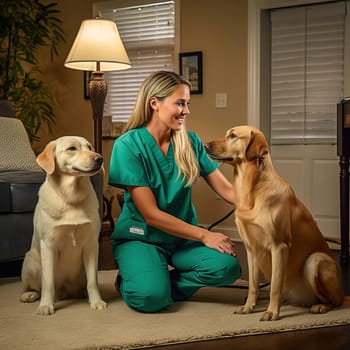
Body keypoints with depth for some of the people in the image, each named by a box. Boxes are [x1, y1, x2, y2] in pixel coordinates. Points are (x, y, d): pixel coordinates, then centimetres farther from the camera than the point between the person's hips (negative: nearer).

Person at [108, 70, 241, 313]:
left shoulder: (190, 142, 0)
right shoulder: (128, 145, -14)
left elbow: (226, 189, -1)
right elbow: (151, 215, -17)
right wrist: (204, 235, -19)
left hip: (183, 236, 4)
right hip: (140, 237, -4)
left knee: (227, 266, -24)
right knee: (150, 297, -31)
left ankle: (164, 283, 0)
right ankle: (130, 282, 5)